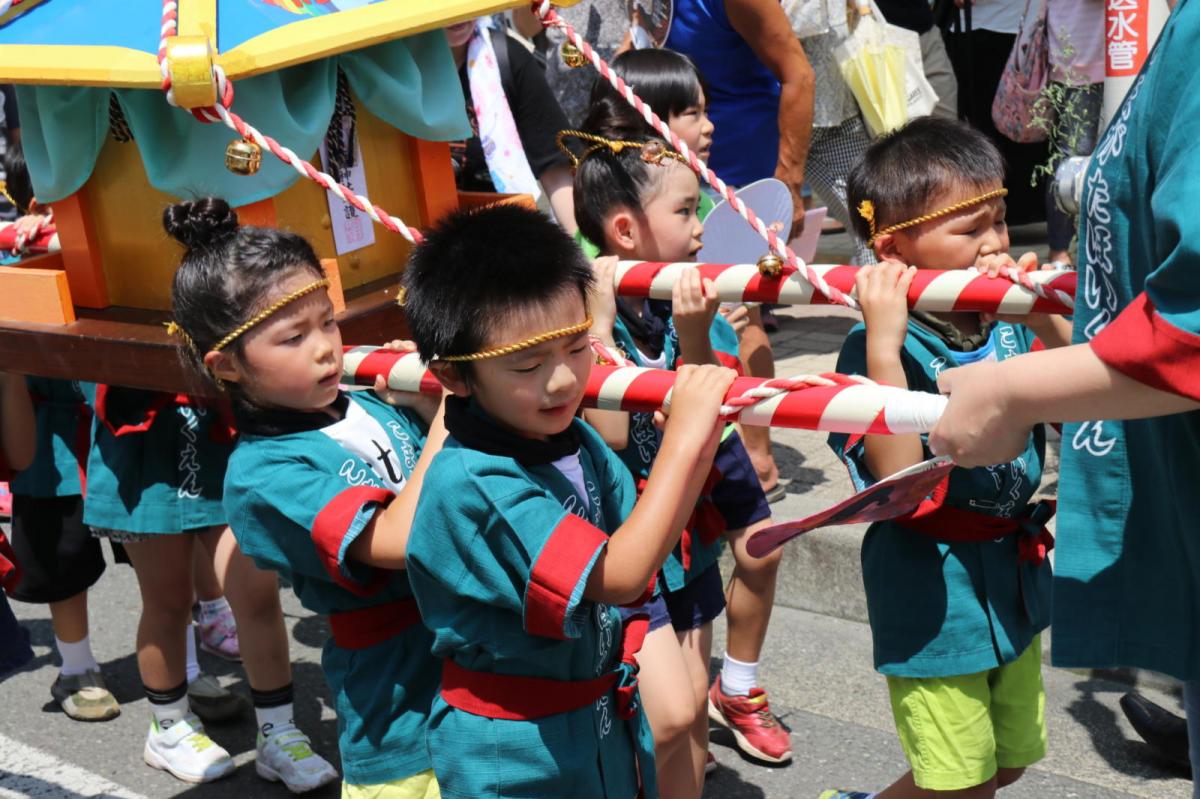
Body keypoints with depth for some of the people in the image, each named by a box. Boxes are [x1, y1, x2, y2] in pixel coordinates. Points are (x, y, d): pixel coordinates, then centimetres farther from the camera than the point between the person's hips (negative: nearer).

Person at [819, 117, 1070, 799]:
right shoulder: (880, 349, -21)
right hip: (936, 599, -7)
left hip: (1016, 583, 7)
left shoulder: (1007, 322, -4)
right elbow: (899, 480, -31)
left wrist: (1047, 323, -19)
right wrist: (884, 343, -37)